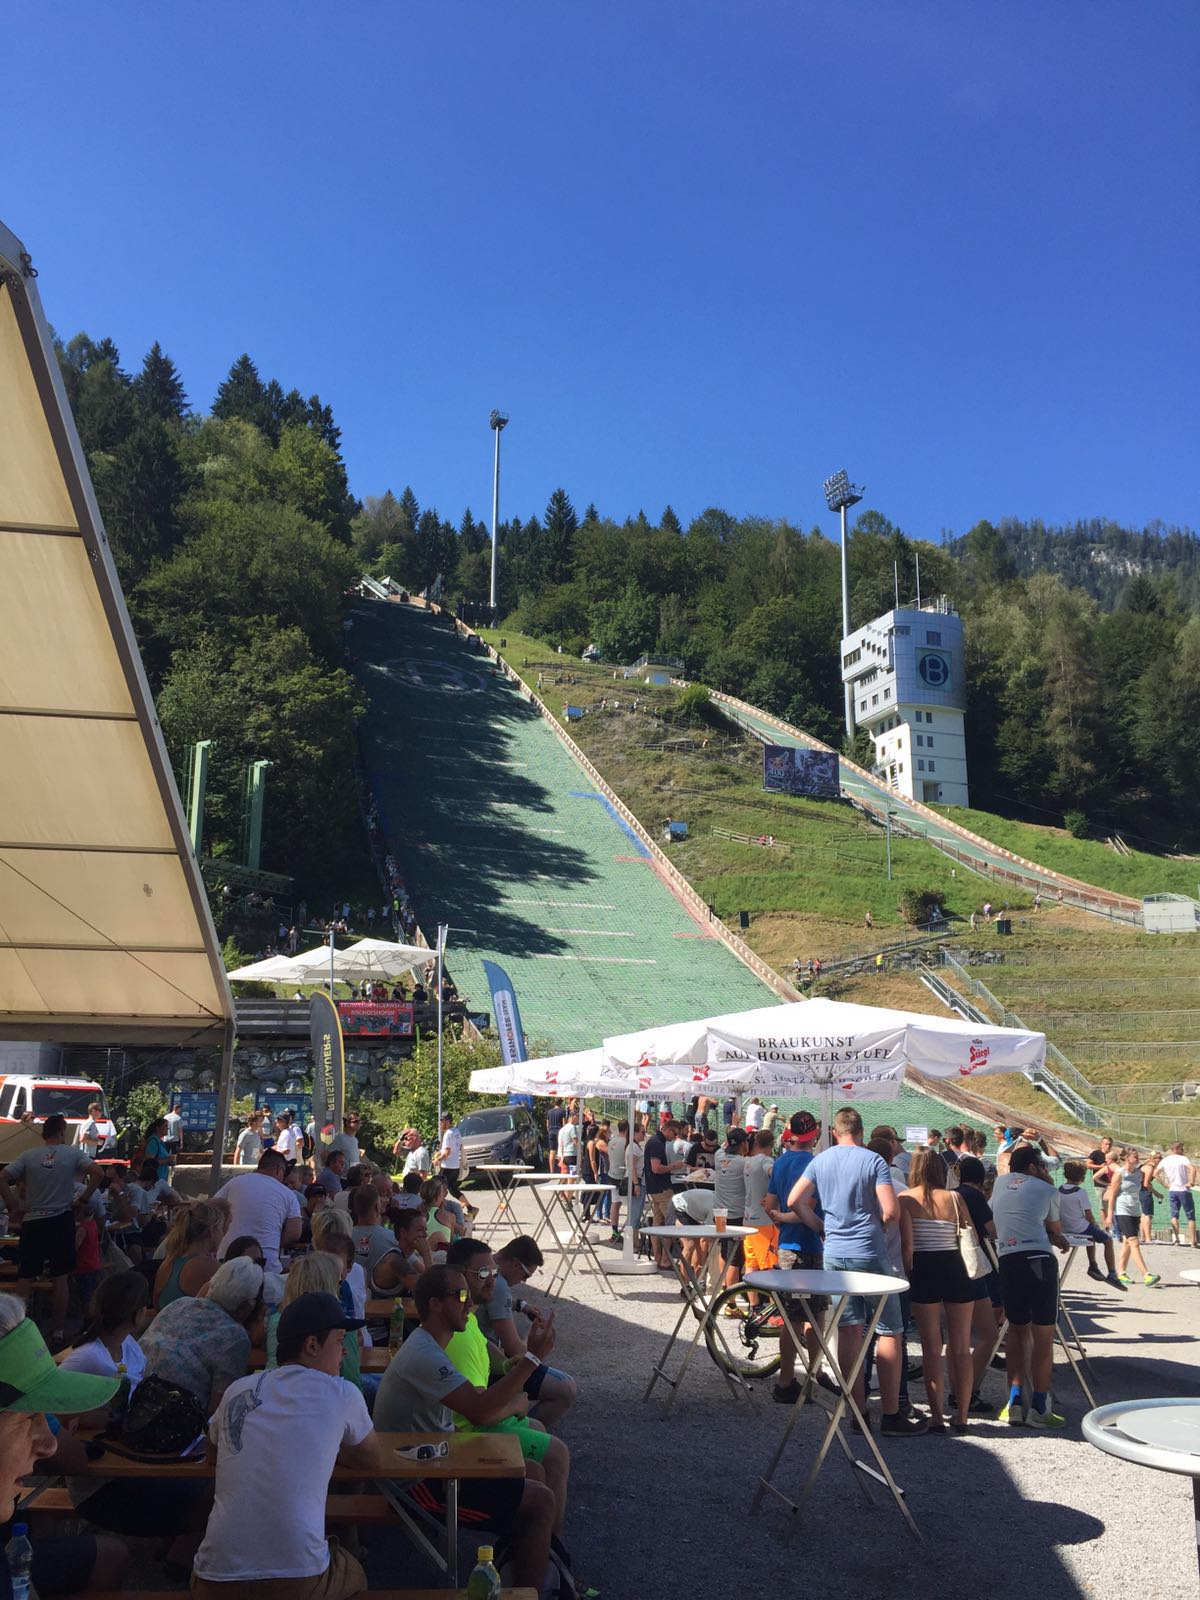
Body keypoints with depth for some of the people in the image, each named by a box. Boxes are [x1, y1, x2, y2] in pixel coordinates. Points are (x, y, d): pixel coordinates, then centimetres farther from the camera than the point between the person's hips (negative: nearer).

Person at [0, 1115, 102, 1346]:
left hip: (33, 1222, 1)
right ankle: (58, 1331, 11)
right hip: (62, 1221, -1)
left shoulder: (28, 1156, 2)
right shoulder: (73, 1153, -2)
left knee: (25, 1278, 9)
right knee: (61, 1278, 7)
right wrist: (84, 1198, -2)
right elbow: (98, 1173, -13)